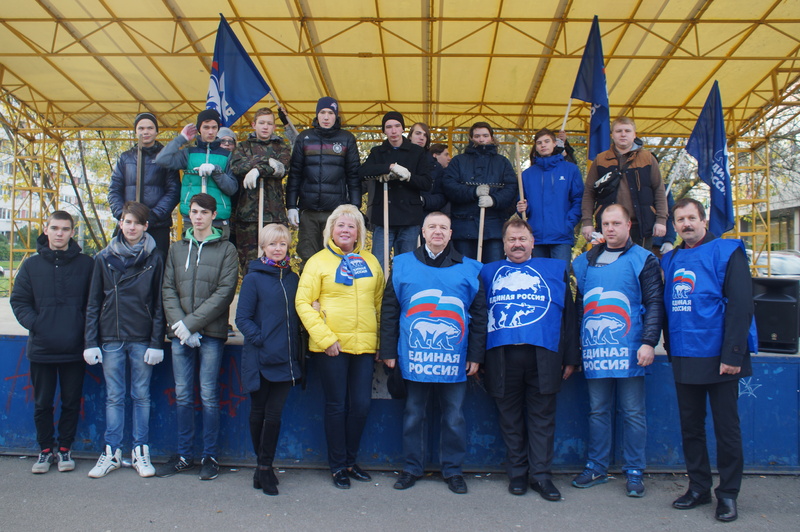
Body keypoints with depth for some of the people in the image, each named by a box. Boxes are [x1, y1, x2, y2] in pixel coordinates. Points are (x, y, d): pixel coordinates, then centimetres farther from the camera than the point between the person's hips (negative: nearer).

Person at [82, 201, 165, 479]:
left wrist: (157, 342, -5)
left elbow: (159, 303, 1)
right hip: (111, 339, 1)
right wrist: (91, 342, 0)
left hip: (142, 340, -1)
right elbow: (93, 303, 7)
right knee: (114, 397, 7)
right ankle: (112, 452, 16)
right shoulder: (104, 258, 6)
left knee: (141, 396, 6)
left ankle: (141, 451, 15)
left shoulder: (155, 258, 2)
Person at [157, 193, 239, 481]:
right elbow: (168, 289, 7)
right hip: (180, 335, 4)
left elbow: (225, 292, -8)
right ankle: (184, 455, 19)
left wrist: (192, 322, -13)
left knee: (209, 396, 1)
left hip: (211, 333, -3)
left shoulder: (226, 249, 2)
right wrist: (177, 323, -9)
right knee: (183, 396, 8)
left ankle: (210, 456, 12)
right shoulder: (177, 249, 14)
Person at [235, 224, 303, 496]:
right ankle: (264, 466, 25)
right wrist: (261, 341, -18)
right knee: (258, 412, 9)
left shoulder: (292, 279, 10)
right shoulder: (254, 278, -2)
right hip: (260, 359, -3)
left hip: (285, 359, 3)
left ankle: (264, 468, 13)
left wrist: (296, 350, 3)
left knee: (274, 414, 1)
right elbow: (242, 318, -6)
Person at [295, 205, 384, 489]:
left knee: (361, 404, 7)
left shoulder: (370, 262, 11)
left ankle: (351, 461, 26)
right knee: (336, 405, 5)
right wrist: (324, 337, -13)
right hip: (331, 346, -3)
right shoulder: (319, 261, 0)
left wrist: (382, 338, 6)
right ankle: (338, 466, 20)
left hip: (364, 345, 3)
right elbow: (303, 302, -5)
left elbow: (380, 302, 15)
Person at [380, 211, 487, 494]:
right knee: (413, 414, 12)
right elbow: (389, 311, 5)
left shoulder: (468, 269, 5)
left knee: (454, 417, 9)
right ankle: (412, 467, 26)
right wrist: (388, 351, 0)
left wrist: (475, 355, 1)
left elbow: (479, 314, 6)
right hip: (414, 358, 0)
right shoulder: (403, 265, 5)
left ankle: (453, 470, 24)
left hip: (454, 360, 0)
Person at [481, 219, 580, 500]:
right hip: (501, 356, 1)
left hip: (542, 356, -1)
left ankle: (541, 475, 11)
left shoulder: (556, 269, 15)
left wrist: (571, 357, 4)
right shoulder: (488, 272, 16)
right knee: (510, 418, 7)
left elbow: (568, 314, 10)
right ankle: (517, 473, 18)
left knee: (542, 416, 2)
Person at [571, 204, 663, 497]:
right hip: (594, 351, 4)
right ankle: (596, 467, 22)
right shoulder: (585, 261, 14)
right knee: (597, 411, 11)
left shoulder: (642, 259, 2)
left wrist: (648, 342, -14)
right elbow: (578, 305, 18)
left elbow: (654, 303, -4)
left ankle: (634, 472, 15)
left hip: (629, 351, -4)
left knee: (633, 413, 4)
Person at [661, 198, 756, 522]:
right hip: (683, 359, 5)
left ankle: (728, 494, 16)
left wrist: (733, 355, -17)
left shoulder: (726, 252, -5)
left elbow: (740, 306, -12)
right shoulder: (670, 260, 11)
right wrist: (670, 348, 9)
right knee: (690, 426, 12)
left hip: (718, 358, -5)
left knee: (726, 427, 5)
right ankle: (698, 487, 25)